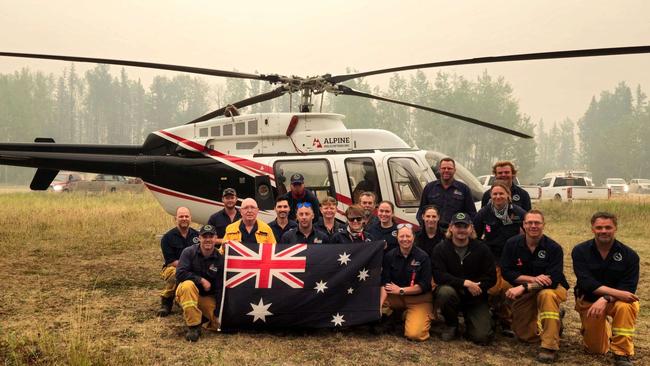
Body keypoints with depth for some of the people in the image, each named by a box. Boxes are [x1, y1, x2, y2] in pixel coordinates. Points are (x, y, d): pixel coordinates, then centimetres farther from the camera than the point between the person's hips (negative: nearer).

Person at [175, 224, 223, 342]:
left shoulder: (220, 259, -7)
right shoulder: (189, 252, -11)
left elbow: (220, 287, -7)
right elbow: (180, 274, -22)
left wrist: (219, 310, -14)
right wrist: (201, 280, -24)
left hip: (207, 297, 2)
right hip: (187, 293, -2)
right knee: (188, 285, -37)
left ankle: (202, 314, 21)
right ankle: (193, 326, -29)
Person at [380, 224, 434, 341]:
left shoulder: (423, 257, -10)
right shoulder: (389, 256, -5)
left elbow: (424, 285, -12)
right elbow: (385, 283, -10)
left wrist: (401, 290, -14)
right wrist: (380, 304, -24)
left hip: (419, 299, -2)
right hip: (395, 296, 3)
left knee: (414, 334, -23)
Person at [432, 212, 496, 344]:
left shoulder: (482, 249, -1)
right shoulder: (440, 249, -6)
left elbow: (491, 278, -4)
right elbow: (439, 276, -19)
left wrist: (475, 287, -21)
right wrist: (465, 283, -28)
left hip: (475, 298, 1)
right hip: (452, 291, 0)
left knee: (483, 337, -17)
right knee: (445, 291, -37)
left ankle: (469, 323, 21)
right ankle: (451, 325, -6)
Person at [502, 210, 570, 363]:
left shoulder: (554, 248, -18)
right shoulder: (512, 244, -10)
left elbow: (553, 280, -25)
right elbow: (506, 272, -12)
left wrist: (524, 287, -35)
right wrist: (533, 279, -26)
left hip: (552, 288, -4)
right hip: (523, 293, 4)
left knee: (547, 295, -40)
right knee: (525, 335, 5)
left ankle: (550, 347, -30)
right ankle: (555, 321, 34)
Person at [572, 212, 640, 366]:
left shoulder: (629, 255, -12)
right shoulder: (580, 251, -11)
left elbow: (629, 287, -19)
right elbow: (586, 282, -23)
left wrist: (606, 299, -36)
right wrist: (616, 292, -35)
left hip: (616, 300, -1)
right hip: (588, 300, 1)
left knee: (626, 306, -37)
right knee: (595, 349, 6)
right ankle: (605, 329, 42)